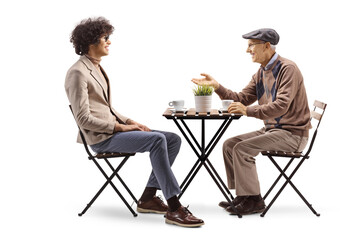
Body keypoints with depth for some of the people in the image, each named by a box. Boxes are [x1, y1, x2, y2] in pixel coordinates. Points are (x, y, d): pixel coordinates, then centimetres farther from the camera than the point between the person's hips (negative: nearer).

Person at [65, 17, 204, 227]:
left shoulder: (97, 68, 18)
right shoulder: (78, 73, -11)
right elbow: (84, 119, -18)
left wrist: (130, 122, 5)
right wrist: (121, 127, -16)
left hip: (113, 128, 9)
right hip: (101, 138, -9)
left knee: (173, 139, -4)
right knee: (157, 140, -28)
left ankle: (148, 198, -1)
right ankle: (174, 209, -26)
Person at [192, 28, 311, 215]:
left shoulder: (287, 69, -16)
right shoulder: (261, 73, 13)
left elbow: (281, 106, -27)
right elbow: (242, 99, 12)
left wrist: (248, 111, -33)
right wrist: (216, 86, 1)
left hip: (292, 133, -9)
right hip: (271, 129, 9)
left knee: (242, 149, -21)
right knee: (229, 145, 2)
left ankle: (253, 201, -10)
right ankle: (243, 197, 7)